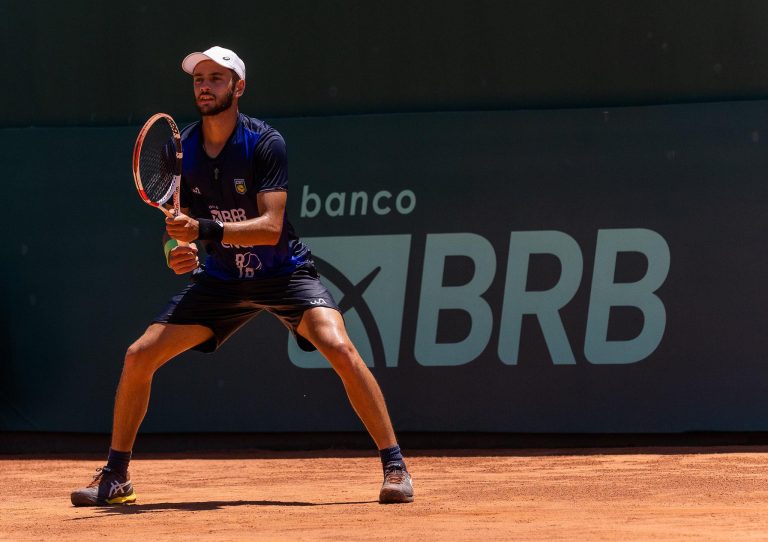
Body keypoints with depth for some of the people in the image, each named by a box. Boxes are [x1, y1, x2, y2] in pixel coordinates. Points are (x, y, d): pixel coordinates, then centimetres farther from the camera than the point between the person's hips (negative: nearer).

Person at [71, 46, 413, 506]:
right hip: (221, 278, 4)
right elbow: (177, 224, 2)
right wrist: (177, 249, -22)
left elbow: (270, 226, -28)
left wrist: (203, 231, -40)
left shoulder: (265, 143, -19)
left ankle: (395, 466, -19)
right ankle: (115, 476, 12)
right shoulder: (180, 150, -5)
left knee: (339, 347, -28)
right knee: (139, 356, -5)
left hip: (283, 272, -4)